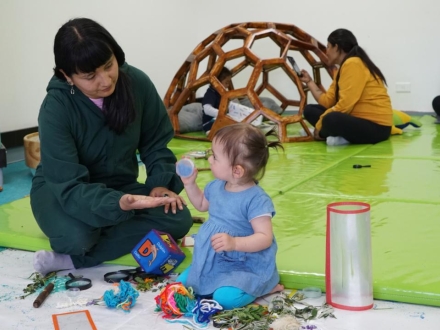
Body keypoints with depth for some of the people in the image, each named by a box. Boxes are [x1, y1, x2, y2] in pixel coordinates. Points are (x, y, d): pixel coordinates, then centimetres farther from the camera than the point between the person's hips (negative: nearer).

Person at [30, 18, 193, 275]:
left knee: (178, 220, -21)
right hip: (59, 191, -4)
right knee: (77, 236, -38)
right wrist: (119, 204, -50)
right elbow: (69, 186, -33)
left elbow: (156, 142, -1)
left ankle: (73, 259, -19)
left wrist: (162, 182, -18)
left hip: (120, 185, 5)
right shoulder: (56, 107, -27)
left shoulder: (137, 83, -17)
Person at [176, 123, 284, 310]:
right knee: (181, 283, 3)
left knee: (225, 298, -28)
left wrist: (234, 243, -41)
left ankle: (264, 287, 1)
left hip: (246, 266, -8)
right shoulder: (216, 186, -1)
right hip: (213, 261, 8)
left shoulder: (256, 200, -25)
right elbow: (201, 205, 22)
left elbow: (265, 238, -28)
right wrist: (189, 183, 7)